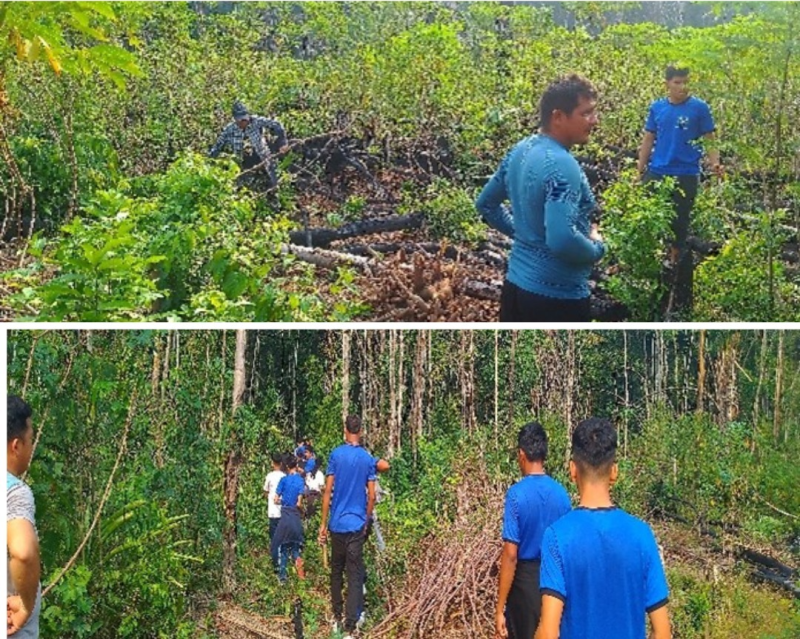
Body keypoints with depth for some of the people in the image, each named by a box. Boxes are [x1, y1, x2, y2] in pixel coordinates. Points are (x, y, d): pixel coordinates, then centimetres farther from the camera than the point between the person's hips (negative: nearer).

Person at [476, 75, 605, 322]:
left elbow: (486, 203, 18)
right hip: (557, 296, -9)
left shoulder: (520, 150, 5)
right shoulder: (561, 165, -23)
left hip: (516, 284, 9)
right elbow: (562, 240, -32)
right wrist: (597, 247, -14)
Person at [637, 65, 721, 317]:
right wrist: (639, 172, 8)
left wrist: (714, 163, -20)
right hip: (657, 173, 3)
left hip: (686, 175, -3)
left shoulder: (699, 107, -4)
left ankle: (675, 262, 17)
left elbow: (709, 139, -3)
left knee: (679, 222, 4)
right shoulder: (657, 107, 5)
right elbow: (648, 140, 10)